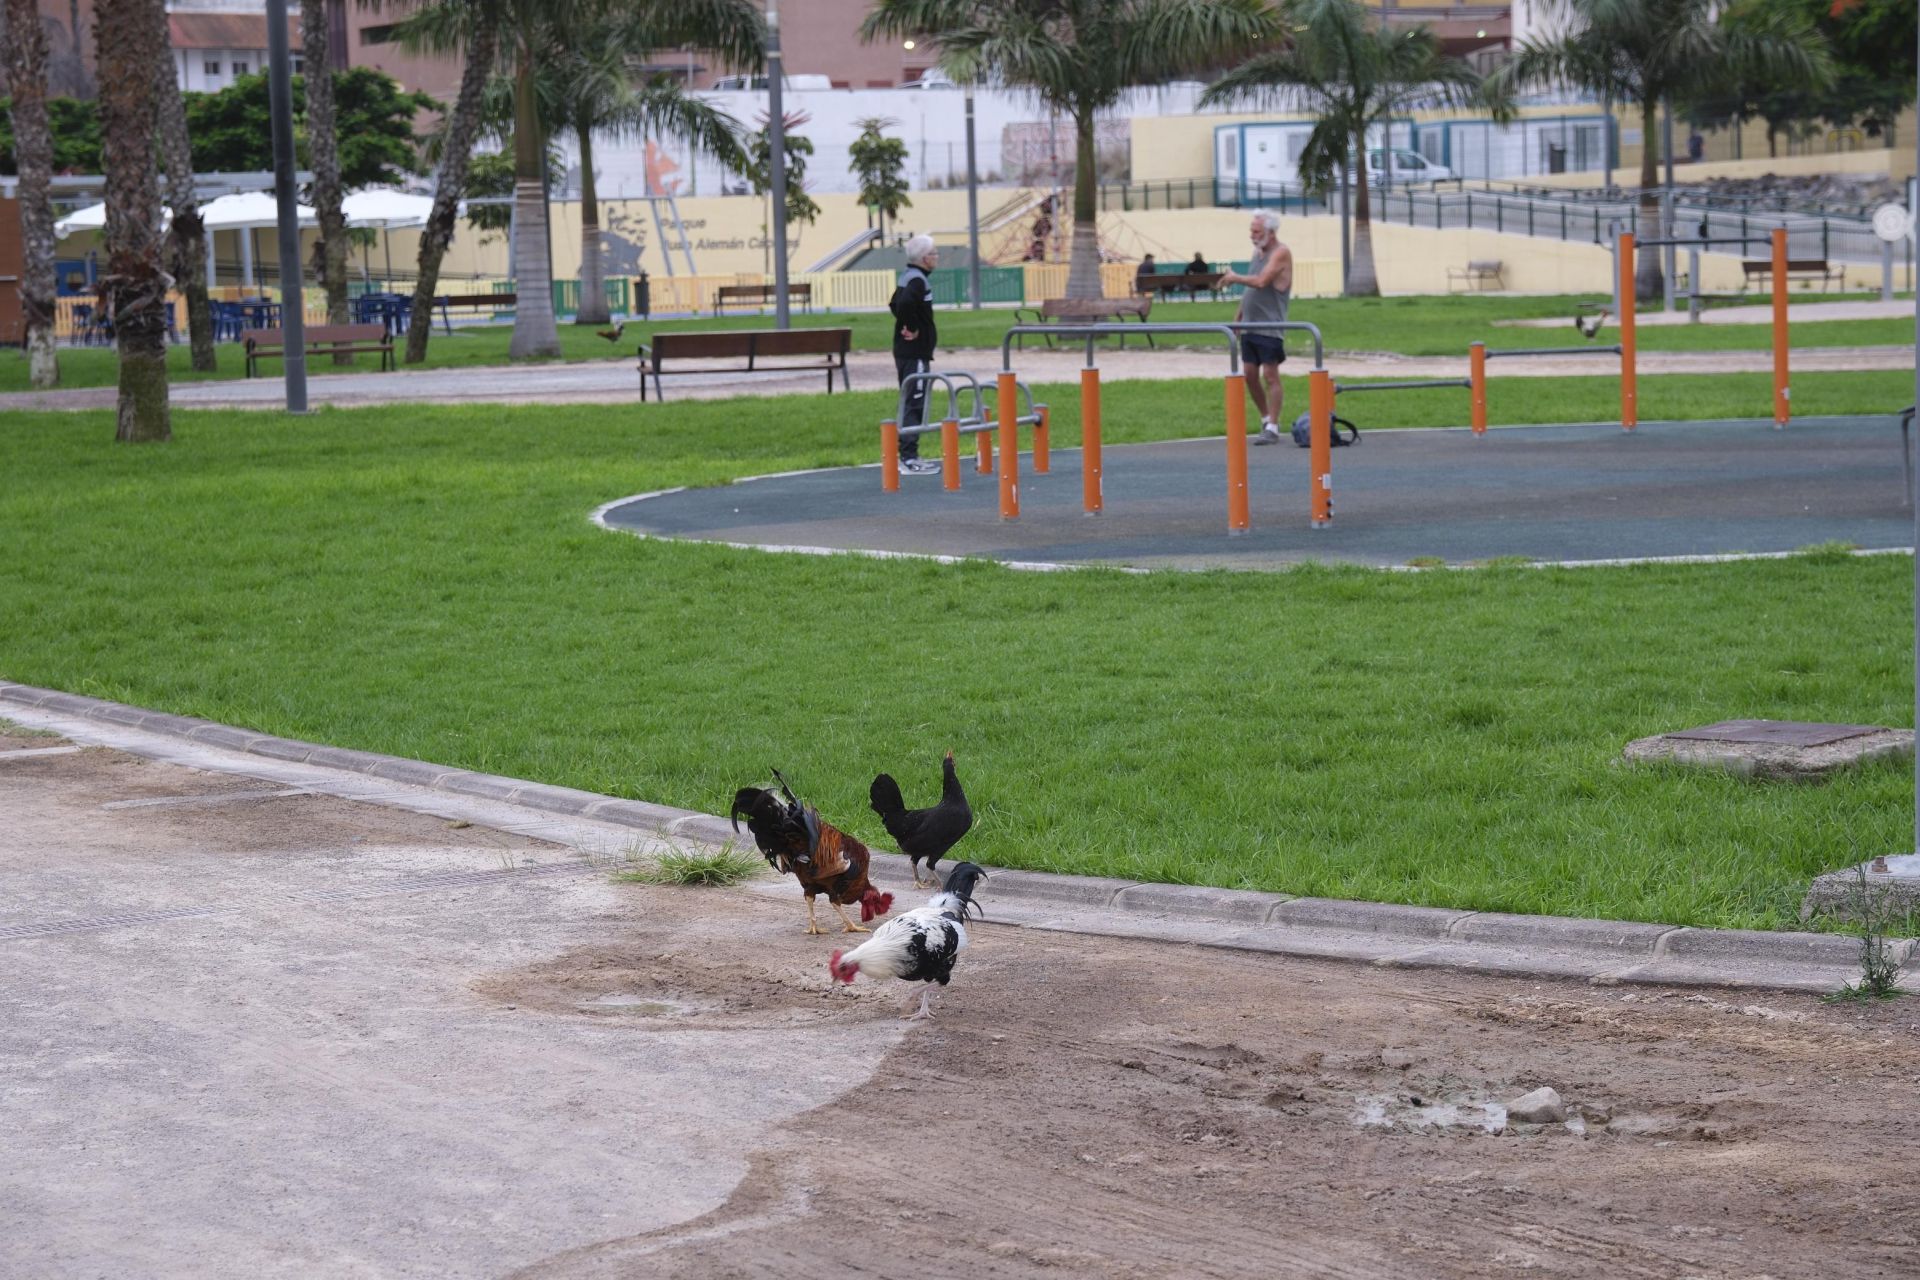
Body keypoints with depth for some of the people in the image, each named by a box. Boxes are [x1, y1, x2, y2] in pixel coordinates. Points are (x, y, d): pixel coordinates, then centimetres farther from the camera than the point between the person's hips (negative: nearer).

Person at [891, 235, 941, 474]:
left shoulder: (907, 276, 13)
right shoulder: (917, 280, -17)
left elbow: (894, 304, 25)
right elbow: (905, 302, -34)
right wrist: (912, 327, -20)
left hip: (905, 351, 10)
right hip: (915, 352, -10)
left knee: (911, 402, 15)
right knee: (915, 403, -9)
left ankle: (908, 455, 20)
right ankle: (910, 459, -9)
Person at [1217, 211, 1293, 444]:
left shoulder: (1281, 253, -12)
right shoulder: (1258, 252, 14)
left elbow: (1261, 282, -24)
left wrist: (1235, 278, -11)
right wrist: (1238, 317, 19)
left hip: (1270, 326, -8)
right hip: (1250, 325, 8)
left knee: (1270, 375, -7)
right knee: (1250, 375, 9)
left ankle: (1273, 428, -6)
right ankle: (1266, 419, 21)